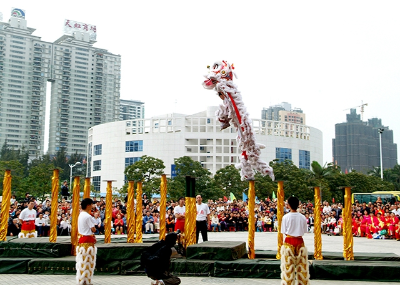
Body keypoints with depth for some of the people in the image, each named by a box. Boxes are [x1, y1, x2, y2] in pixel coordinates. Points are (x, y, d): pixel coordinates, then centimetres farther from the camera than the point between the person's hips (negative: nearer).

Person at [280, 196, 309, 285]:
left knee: (288, 265, 4)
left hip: (289, 241, -2)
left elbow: (284, 232, -5)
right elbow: (304, 231, 3)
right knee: (301, 264, 11)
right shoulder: (302, 217, -4)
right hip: (300, 241, 2)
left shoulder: (286, 217, -10)